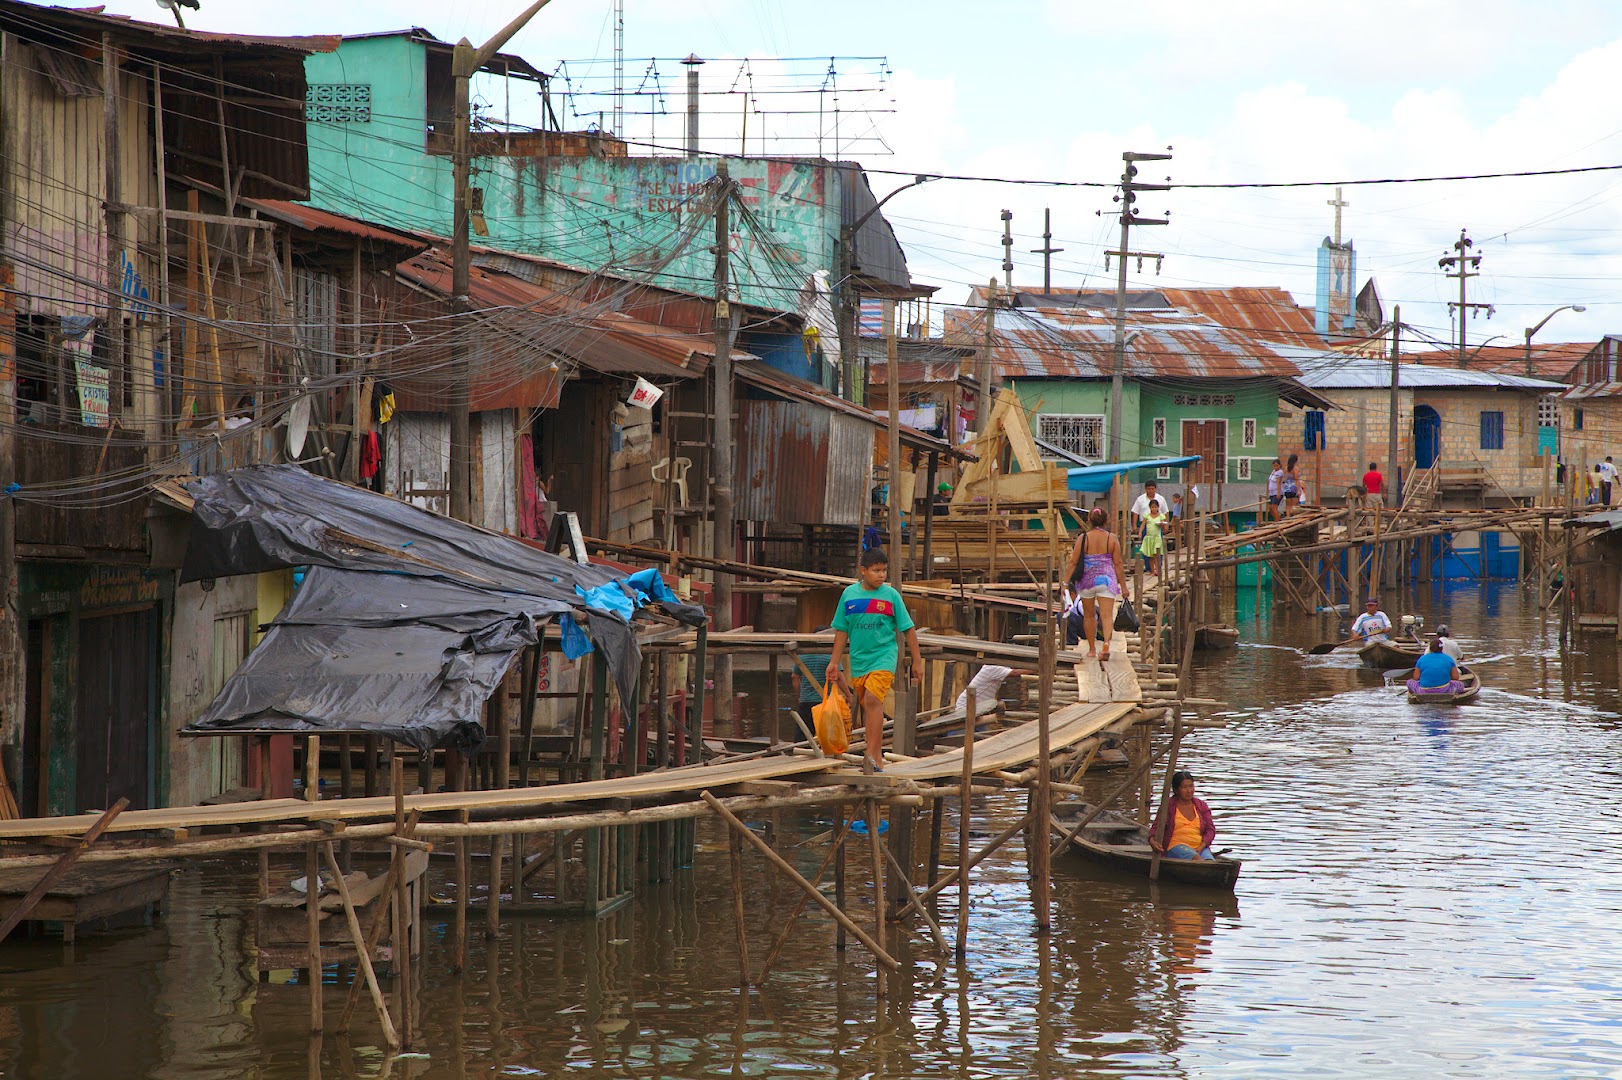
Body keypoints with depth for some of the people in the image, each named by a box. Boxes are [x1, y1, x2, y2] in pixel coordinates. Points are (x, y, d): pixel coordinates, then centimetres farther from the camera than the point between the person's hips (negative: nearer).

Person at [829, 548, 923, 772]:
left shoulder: (891, 595, -4)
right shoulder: (849, 594, 3)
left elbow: (908, 629, 1)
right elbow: (841, 630, 11)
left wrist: (917, 661, 1)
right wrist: (835, 661, 11)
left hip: (884, 655, -4)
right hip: (858, 658, 4)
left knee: (873, 699, -21)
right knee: (867, 705, 9)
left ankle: (873, 755, -23)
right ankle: (877, 757, 19)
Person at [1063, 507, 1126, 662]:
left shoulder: (1083, 538, -4)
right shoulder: (1112, 538, -3)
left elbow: (1073, 562, -5)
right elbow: (1118, 564, -1)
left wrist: (1066, 581, 1)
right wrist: (1123, 585, 6)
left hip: (1086, 579, 1)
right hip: (1106, 579, -1)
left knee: (1089, 615, 16)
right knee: (1107, 615, -6)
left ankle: (1092, 649, 25)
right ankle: (1106, 642, -31)